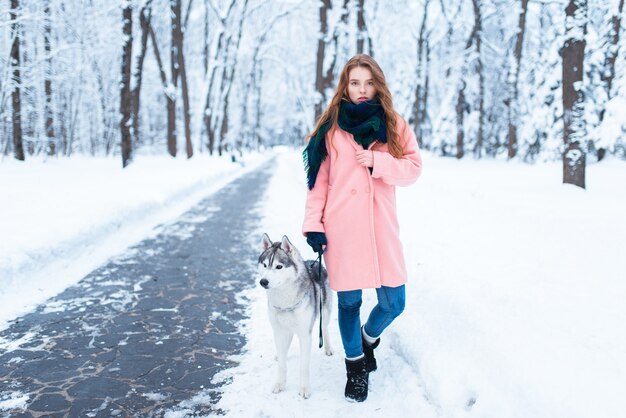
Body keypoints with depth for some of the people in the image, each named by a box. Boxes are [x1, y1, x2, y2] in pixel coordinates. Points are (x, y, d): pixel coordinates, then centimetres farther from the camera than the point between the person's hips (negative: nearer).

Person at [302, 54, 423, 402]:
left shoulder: (394, 124, 7)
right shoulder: (331, 127, 4)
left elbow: (413, 168, 2)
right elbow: (319, 180, 3)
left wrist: (376, 161, -14)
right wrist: (313, 225, -3)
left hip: (382, 227, 1)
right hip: (342, 229, -1)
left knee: (393, 302, 2)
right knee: (349, 301, 7)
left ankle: (369, 337, 36)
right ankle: (356, 366, 29)